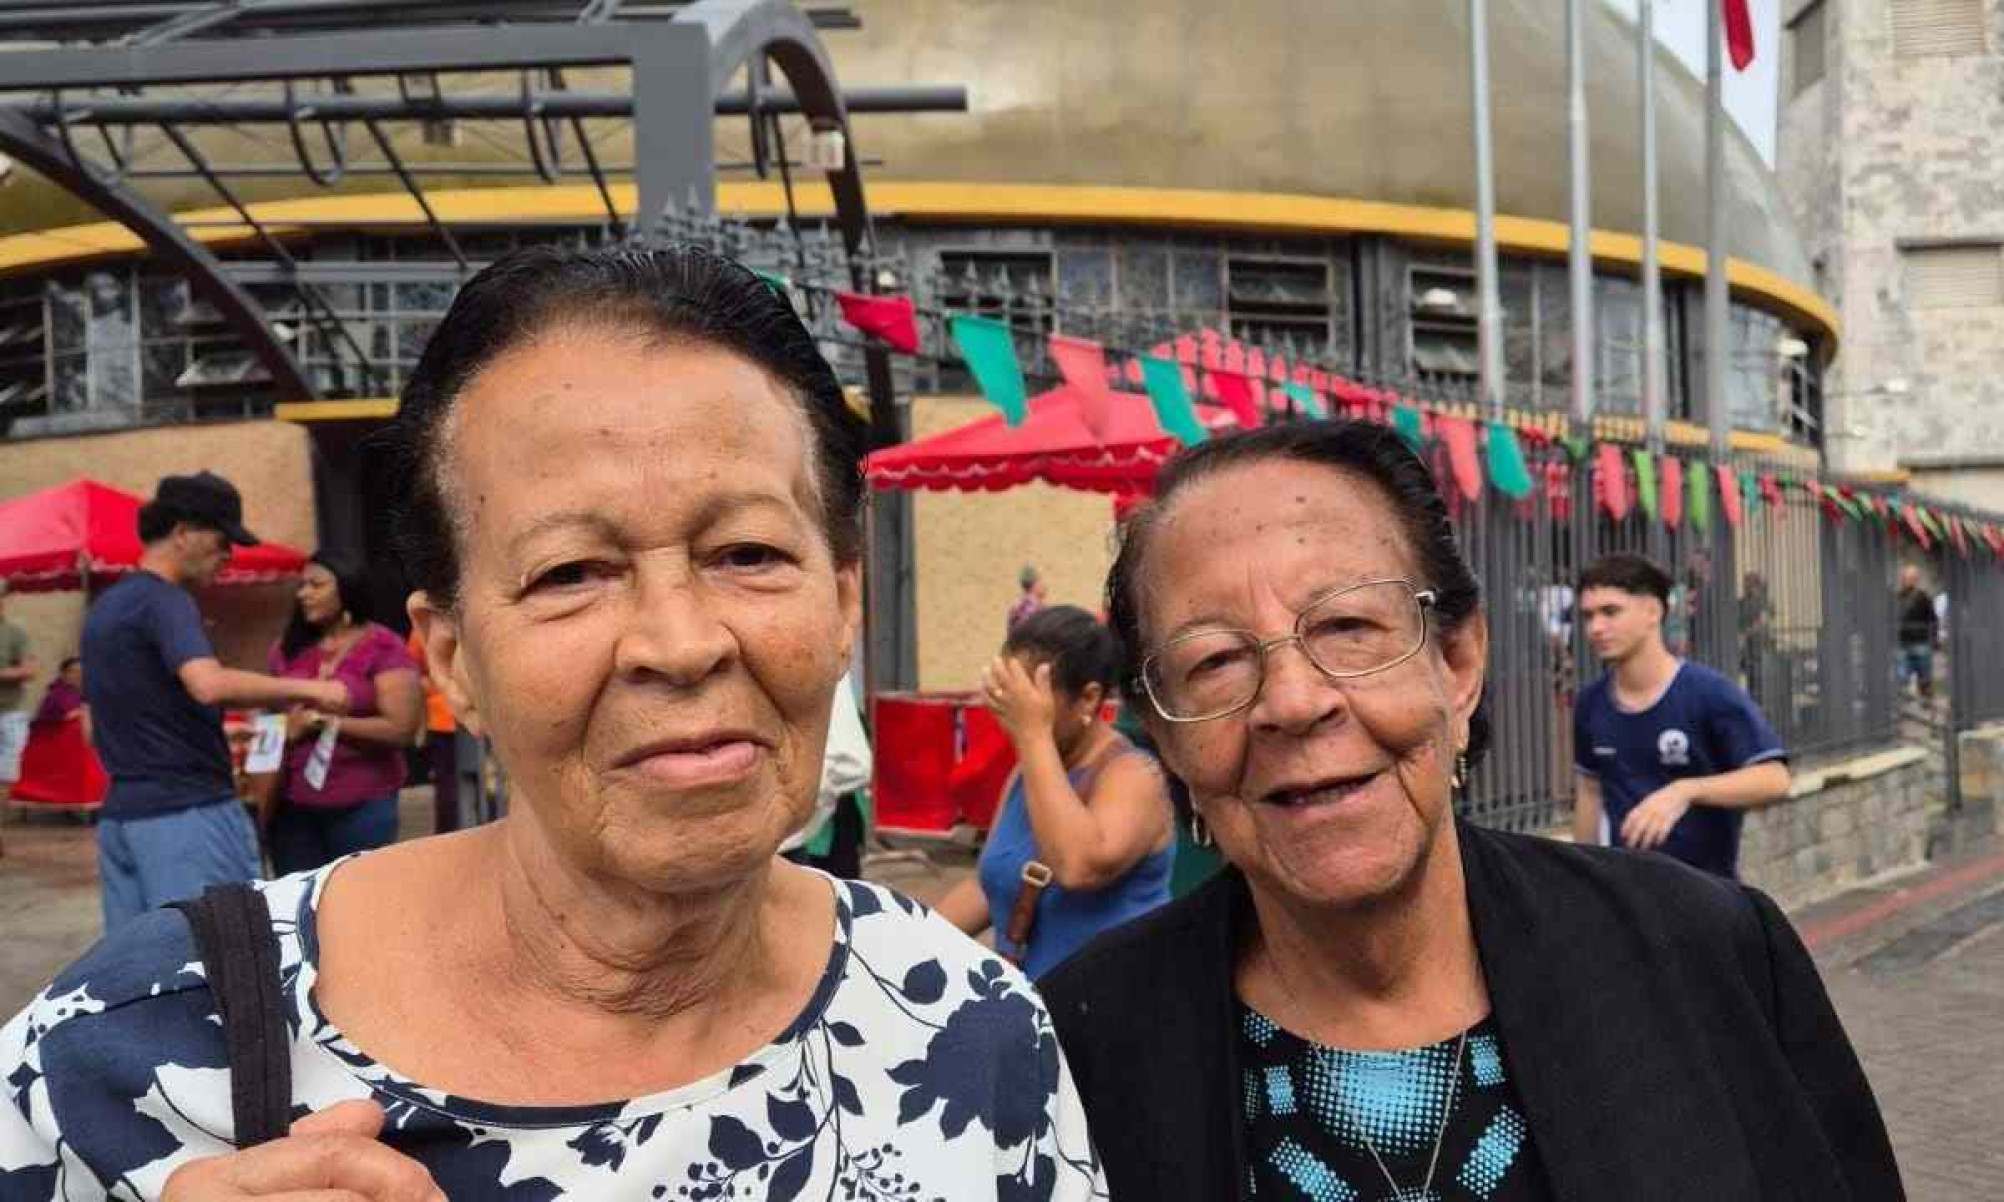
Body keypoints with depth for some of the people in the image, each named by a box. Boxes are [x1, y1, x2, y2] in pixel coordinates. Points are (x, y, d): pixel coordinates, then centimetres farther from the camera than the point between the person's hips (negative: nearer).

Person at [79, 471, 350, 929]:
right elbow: (208, 683, -30)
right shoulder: (165, 600, -11)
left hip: (119, 814, 9)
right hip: (188, 811, -9)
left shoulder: (103, 608, 17)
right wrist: (306, 690, -21)